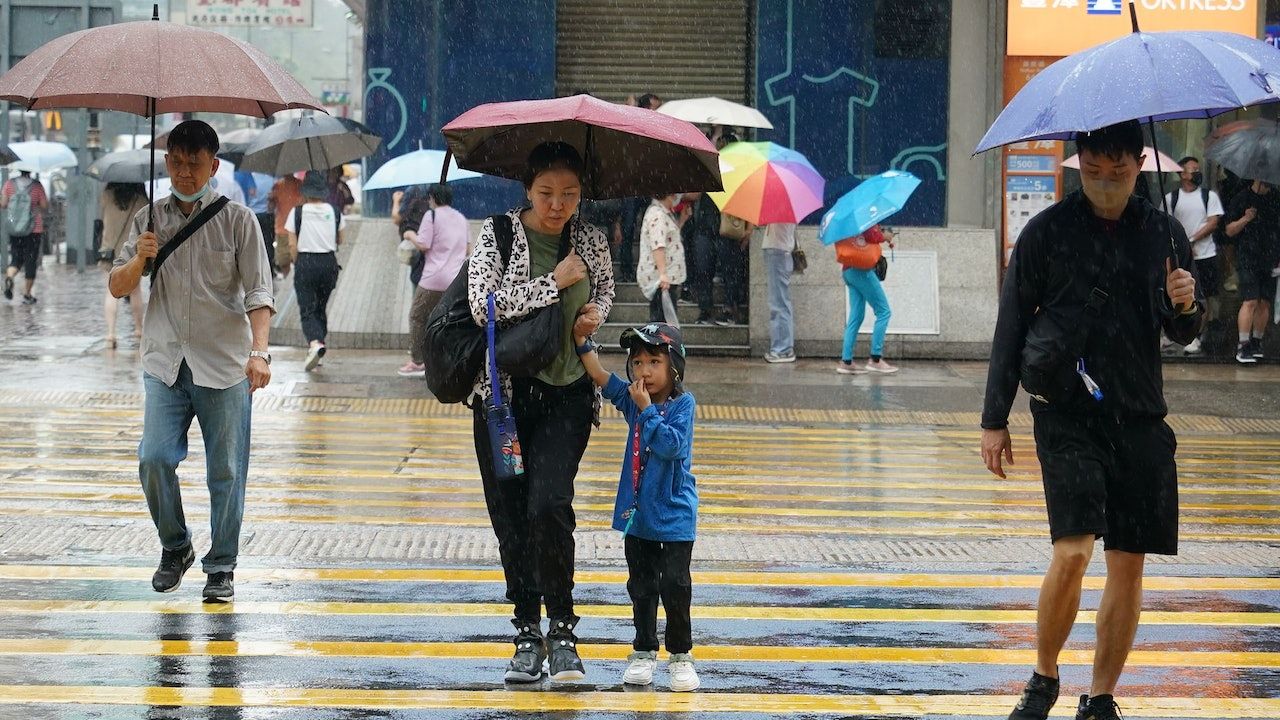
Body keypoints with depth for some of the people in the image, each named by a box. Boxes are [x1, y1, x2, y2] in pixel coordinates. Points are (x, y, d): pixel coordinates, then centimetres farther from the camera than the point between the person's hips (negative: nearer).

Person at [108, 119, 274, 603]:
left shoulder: (237, 220, 1)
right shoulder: (150, 220, 10)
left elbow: (258, 291, -5)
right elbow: (117, 288, 10)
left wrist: (258, 351, -20)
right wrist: (139, 260, -12)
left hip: (224, 365, -2)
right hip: (165, 363, 2)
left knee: (225, 472, 0)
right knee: (154, 459, -9)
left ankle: (221, 568, 12)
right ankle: (175, 547, 14)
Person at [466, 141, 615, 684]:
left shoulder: (591, 241, 3)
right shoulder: (496, 236, -5)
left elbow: (605, 287, 24)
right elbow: (484, 304, -18)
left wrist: (596, 312, 2)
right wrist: (555, 282, -16)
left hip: (567, 394, 0)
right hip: (502, 393, 0)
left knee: (548, 504, -18)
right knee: (510, 517, 4)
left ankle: (562, 631, -5)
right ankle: (528, 633, 18)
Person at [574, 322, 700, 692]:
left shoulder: (682, 404, -12)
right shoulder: (631, 399, 4)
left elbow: (671, 445, -25)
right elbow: (599, 375, -3)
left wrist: (647, 410, -23)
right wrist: (580, 338, -13)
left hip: (674, 514, -5)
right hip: (637, 513, 5)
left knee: (675, 586, -4)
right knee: (641, 587, 11)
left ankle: (681, 655, 9)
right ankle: (644, 652, 21)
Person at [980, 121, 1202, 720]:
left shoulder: (1163, 233, 8)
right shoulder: (1047, 232, 0)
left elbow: (1181, 334, 16)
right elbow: (1011, 328, 4)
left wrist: (1187, 306, -8)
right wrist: (994, 420, 2)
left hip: (1139, 419, 3)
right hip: (1066, 416, -3)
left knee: (1128, 563, 2)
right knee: (1072, 550, -16)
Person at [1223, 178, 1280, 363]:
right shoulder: (1242, 198, 0)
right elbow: (1229, 230, 1)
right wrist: (1245, 219, -17)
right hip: (1248, 260, -4)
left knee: (1265, 303, 5)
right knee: (1250, 302, -11)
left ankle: (1256, 341, 15)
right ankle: (1243, 345, -10)